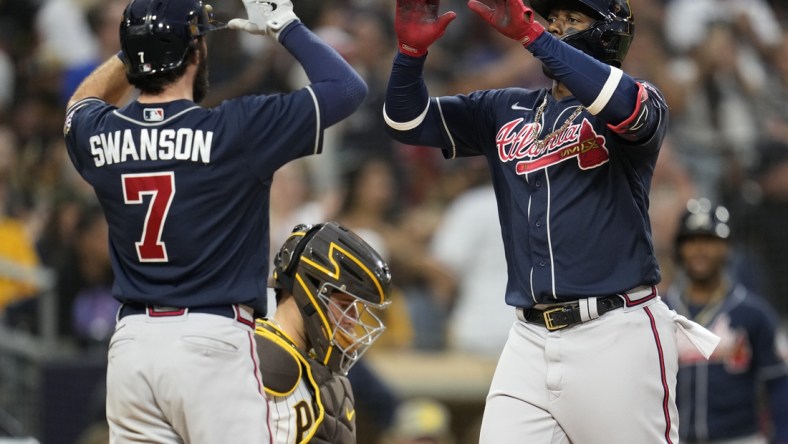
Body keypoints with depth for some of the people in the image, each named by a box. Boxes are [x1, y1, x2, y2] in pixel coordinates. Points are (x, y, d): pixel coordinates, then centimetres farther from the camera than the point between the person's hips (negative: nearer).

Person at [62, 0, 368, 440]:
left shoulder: (98, 136, 5)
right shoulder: (234, 129, -10)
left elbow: (83, 105, 33)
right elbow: (348, 87, -2)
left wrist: (140, 45, 26)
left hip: (130, 342, 5)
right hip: (212, 341, -5)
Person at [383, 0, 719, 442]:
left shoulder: (641, 103, 1)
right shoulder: (506, 111, 17)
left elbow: (631, 108, -23)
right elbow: (410, 122, 11)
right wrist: (412, 50, -9)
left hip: (618, 338, -4)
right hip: (530, 339, 5)